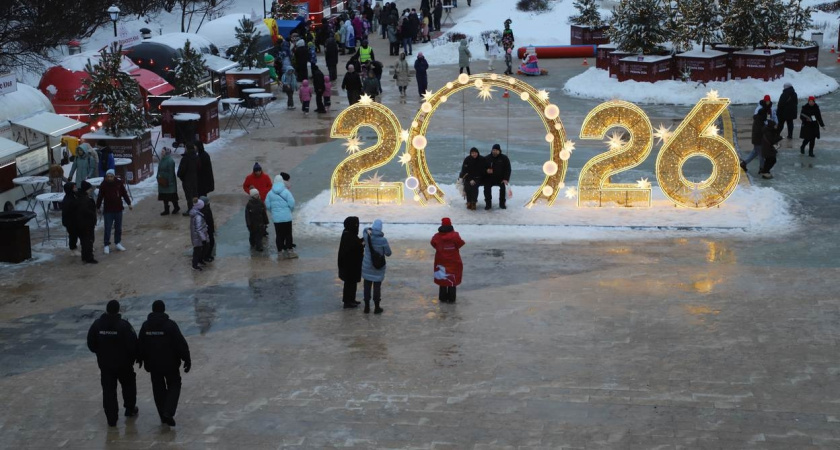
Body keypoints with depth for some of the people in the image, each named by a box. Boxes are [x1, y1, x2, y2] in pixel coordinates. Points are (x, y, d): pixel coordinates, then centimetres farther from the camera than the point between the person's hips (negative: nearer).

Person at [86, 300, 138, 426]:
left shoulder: (97, 324, -7)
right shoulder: (124, 325, -18)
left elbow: (91, 344, 0)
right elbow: (132, 344, -17)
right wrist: (133, 357, 2)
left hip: (105, 363, 2)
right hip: (123, 363, -2)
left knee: (108, 390, 8)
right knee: (128, 384, 22)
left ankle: (111, 418, 7)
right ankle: (130, 409, 35)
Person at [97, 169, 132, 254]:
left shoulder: (119, 183, -5)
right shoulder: (103, 185, -9)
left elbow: (124, 194, 6)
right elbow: (100, 197, -2)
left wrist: (129, 204, 6)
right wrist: (97, 207, 0)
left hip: (118, 209, 2)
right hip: (108, 210, -2)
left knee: (118, 228, 13)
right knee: (107, 228, 0)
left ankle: (117, 243, 28)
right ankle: (106, 245, 9)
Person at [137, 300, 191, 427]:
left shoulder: (145, 326, -3)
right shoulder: (170, 324, -16)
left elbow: (140, 344, 8)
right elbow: (181, 344, -16)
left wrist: (141, 359, 24)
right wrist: (187, 359, -7)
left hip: (153, 364, 3)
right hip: (170, 363, -3)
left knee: (158, 389, 16)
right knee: (174, 386, 12)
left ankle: (163, 415, 21)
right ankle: (168, 413, -5)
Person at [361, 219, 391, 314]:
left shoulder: (367, 236, -11)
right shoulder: (383, 240, -19)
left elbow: (366, 230, 15)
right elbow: (388, 253, -8)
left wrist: (369, 230, -9)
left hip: (367, 265, 2)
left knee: (367, 286, 12)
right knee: (377, 286, 8)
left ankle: (367, 307, 17)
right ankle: (377, 308, 16)